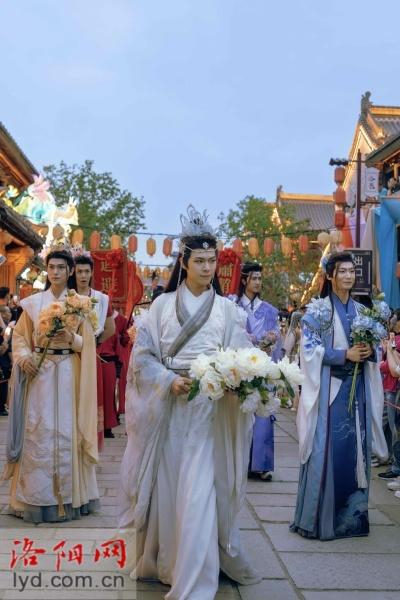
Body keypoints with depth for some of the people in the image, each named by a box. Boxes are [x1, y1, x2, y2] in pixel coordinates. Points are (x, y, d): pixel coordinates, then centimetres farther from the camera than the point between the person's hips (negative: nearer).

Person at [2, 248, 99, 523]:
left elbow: (88, 343, 4)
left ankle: (67, 495, 11)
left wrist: (71, 338, -15)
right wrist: (23, 356, -10)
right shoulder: (33, 302, 7)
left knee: (66, 430, 1)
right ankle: (36, 497, 10)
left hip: (68, 374, -1)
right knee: (37, 431, 0)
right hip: (38, 371, 1)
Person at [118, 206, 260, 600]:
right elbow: (143, 355, 0)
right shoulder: (162, 305, 5)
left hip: (207, 410, -1)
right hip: (166, 407, 1)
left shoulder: (225, 309, 5)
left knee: (198, 490, -4)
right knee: (165, 485, 8)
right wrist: (170, 381, -15)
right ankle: (161, 560, 27)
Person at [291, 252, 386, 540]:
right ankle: (318, 517, 3)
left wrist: (369, 352, -6)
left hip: (357, 388, 5)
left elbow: (371, 346, 17)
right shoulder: (317, 309, -3)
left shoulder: (361, 310, 13)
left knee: (355, 448, 6)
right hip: (329, 387, -5)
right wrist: (345, 354, -16)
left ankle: (351, 514, 16)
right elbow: (310, 348, -9)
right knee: (326, 449, -6)